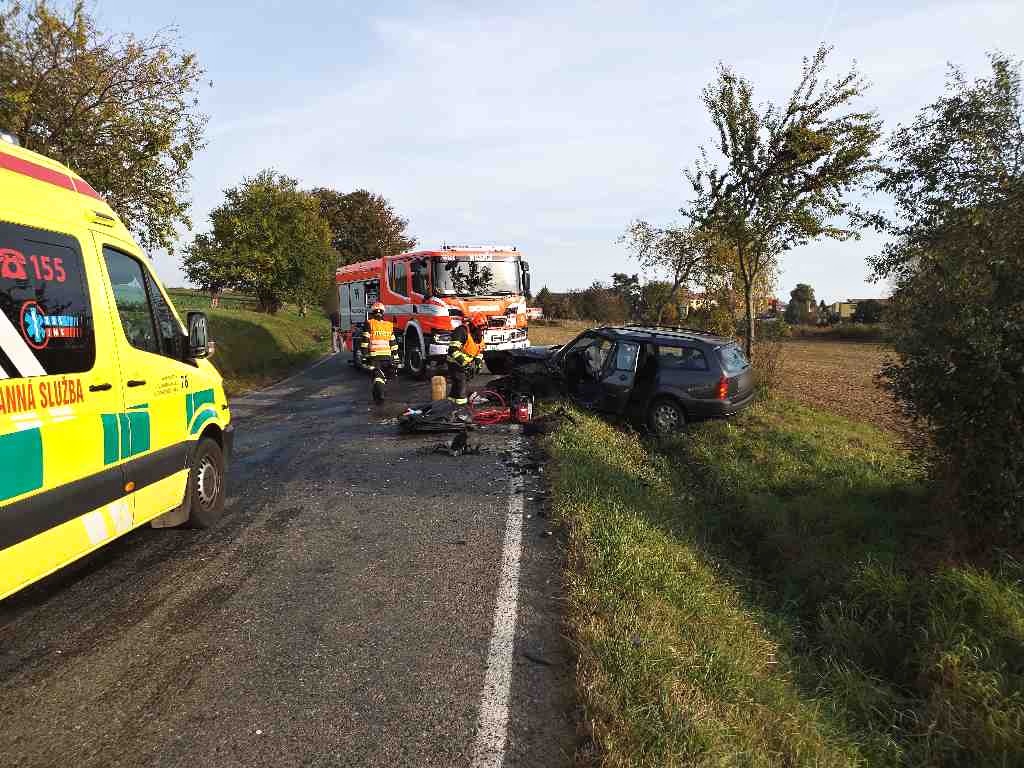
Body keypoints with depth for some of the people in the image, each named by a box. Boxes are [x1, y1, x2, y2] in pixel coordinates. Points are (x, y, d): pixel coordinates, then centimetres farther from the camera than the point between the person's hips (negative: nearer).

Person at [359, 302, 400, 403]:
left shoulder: (369, 324, -3)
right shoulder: (389, 325, 10)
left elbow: (364, 341, -7)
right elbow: (393, 343, 11)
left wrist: (364, 356, -3)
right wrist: (395, 358, 14)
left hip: (373, 356, -4)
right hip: (386, 356, 4)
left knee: (376, 377, -5)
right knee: (382, 376, 18)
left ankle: (379, 396, -19)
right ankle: (379, 394, 28)